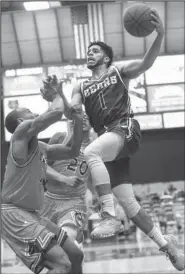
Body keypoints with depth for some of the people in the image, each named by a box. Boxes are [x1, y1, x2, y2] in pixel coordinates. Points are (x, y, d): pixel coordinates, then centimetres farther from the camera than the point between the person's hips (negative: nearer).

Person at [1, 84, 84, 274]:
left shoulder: (42, 148, 18)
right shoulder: (22, 131, -9)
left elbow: (72, 152, 27)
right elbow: (57, 112, -22)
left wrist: (77, 121, 15)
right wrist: (56, 95, 0)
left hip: (31, 214, 10)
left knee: (75, 255, 15)